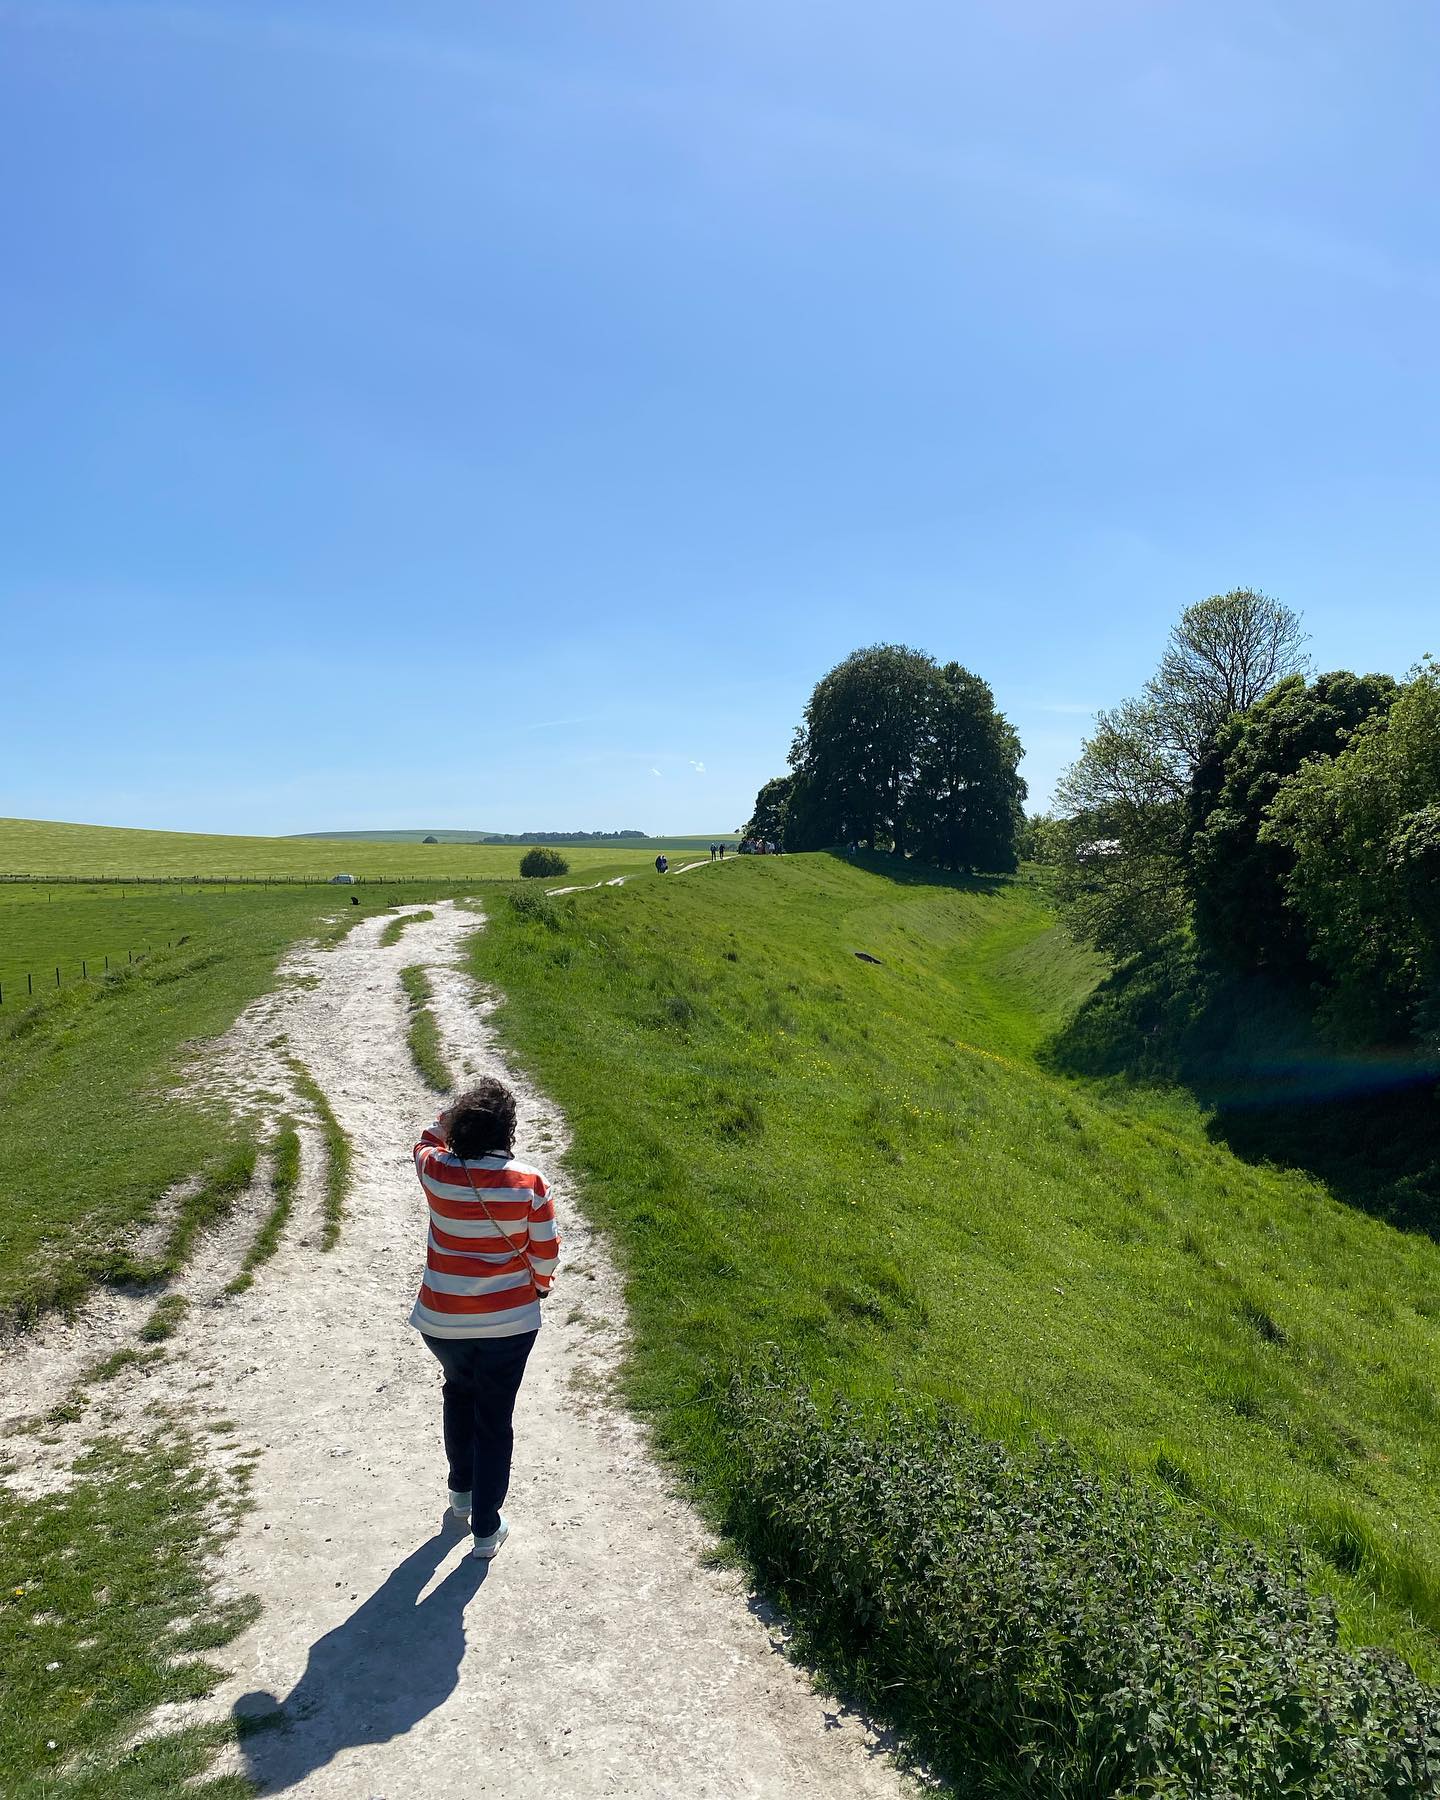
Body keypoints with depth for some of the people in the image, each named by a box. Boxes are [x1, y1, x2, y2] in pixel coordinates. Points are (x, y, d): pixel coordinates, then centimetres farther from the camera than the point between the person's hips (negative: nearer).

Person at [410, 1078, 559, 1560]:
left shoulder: (436, 1172, -14)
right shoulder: (528, 1182, -17)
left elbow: (427, 1141, 12)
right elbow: (546, 1251, -7)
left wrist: (452, 1117, 3)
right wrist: (540, 1286, 10)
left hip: (442, 1320, 2)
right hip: (508, 1321, -2)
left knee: (459, 1392, 30)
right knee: (495, 1420, 13)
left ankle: (461, 1489, 45)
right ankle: (486, 1527, 21)